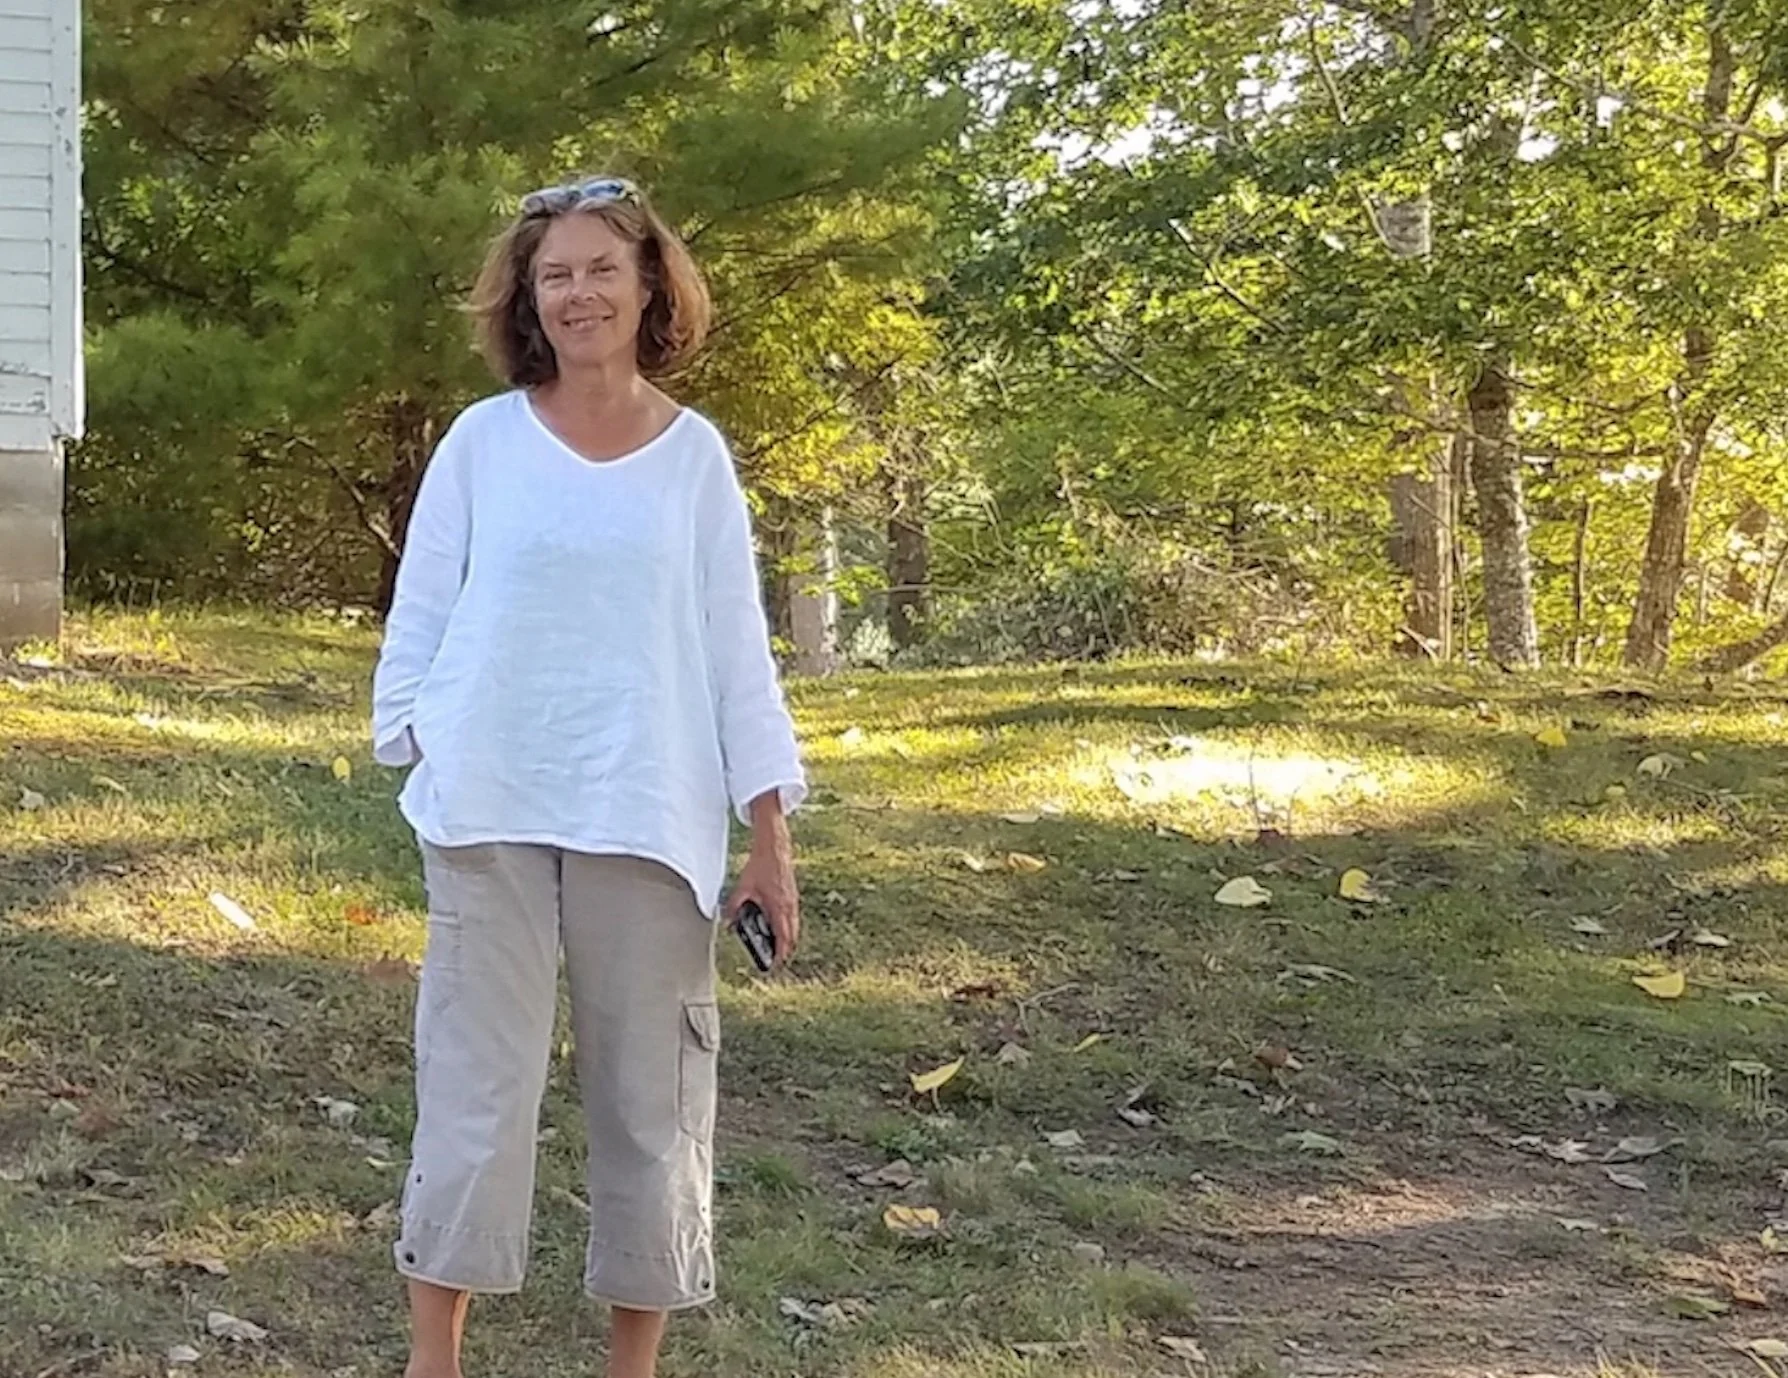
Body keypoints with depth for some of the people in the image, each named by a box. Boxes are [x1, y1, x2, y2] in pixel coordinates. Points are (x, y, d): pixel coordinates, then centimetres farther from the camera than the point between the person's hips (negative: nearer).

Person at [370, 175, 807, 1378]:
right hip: (491, 809, -1)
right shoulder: (482, 440, 2)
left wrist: (772, 836, 0)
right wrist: (417, 758, -4)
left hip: (648, 817, 1)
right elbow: (422, 615, 5)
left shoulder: (693, 454, 3)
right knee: (475, 1080, 2)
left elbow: (734, 647, 3)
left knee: (650, 1090, 6)